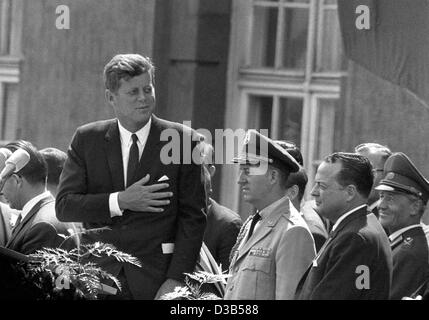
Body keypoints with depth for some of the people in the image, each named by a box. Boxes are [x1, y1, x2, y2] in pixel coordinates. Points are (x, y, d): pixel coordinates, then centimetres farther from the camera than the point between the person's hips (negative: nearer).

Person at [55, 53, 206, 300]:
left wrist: (176, 280, -10)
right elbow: (64, 205, 0)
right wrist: (119, 201, -14)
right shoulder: (87, 139, 7)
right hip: (100, 275, 2)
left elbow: (193, 217, -1)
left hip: (155, 279, -2)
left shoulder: (182, 139, 0)